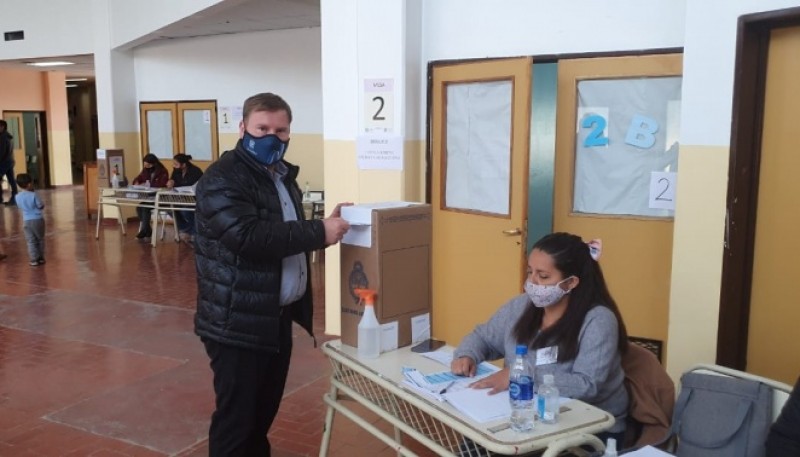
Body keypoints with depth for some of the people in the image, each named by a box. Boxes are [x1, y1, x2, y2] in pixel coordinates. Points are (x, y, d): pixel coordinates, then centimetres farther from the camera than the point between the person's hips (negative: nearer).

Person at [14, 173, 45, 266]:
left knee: (31, 241, 6)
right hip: (38, 219, -3)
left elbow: (20, 207, 11)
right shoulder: (33, 195, -15)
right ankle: (41, 258, 18)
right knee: (40, 239, 13)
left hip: (26, 221, 3)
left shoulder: (17, 196, -1)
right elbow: (41, 206, -10)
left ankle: (34, 260, 2)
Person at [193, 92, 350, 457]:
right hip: (238, 322, -8)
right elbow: (248, 236, -30)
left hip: (279, 316, 9)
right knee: (236, 416, 1)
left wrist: (326, 224, 8)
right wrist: (318, 232, -25)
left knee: (265, 410, 20)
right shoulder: (222, 179, -15)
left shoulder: (283, 175, 14)